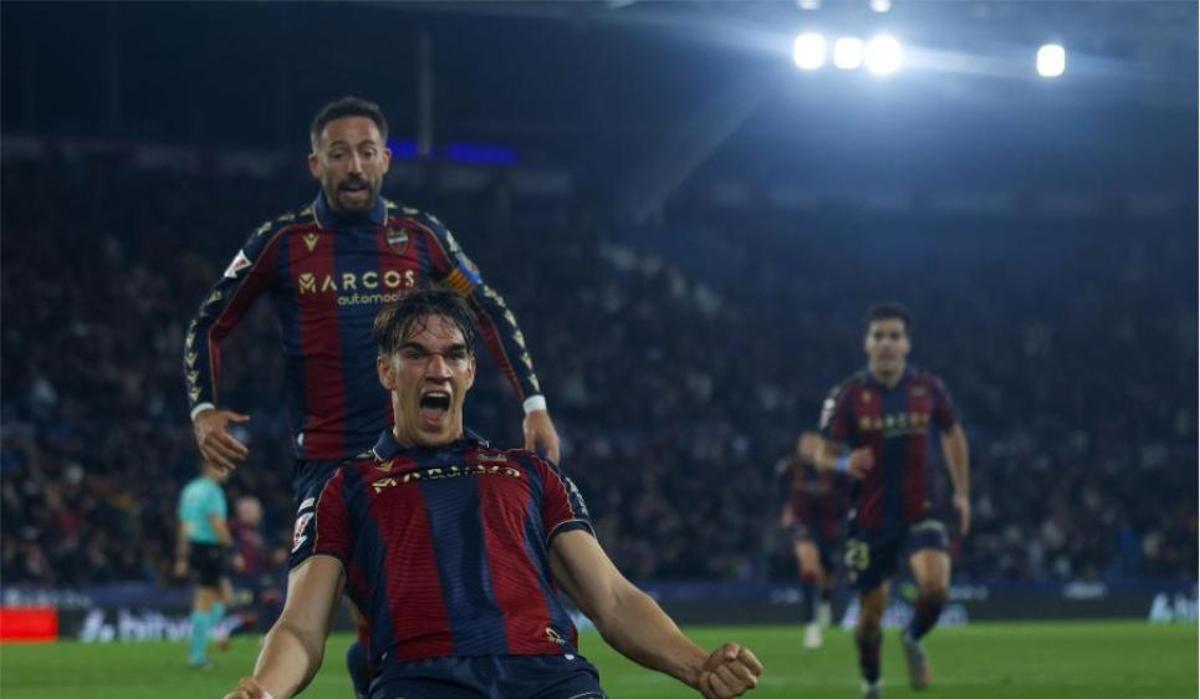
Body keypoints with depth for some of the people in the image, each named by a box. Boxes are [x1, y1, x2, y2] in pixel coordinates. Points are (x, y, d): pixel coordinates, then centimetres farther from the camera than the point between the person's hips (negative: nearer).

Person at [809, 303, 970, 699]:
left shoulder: (928, 388, -1)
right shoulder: (847, 395, -7)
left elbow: (953, 435, 16)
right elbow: (823, 455, -4)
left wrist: (962, 492, 12)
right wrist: (844, 464, -28)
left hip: (918, 513, 1)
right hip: (870, 519, -1)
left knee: (935, 586, -24)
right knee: (872, 613, 5)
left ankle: (913, 639, 9)